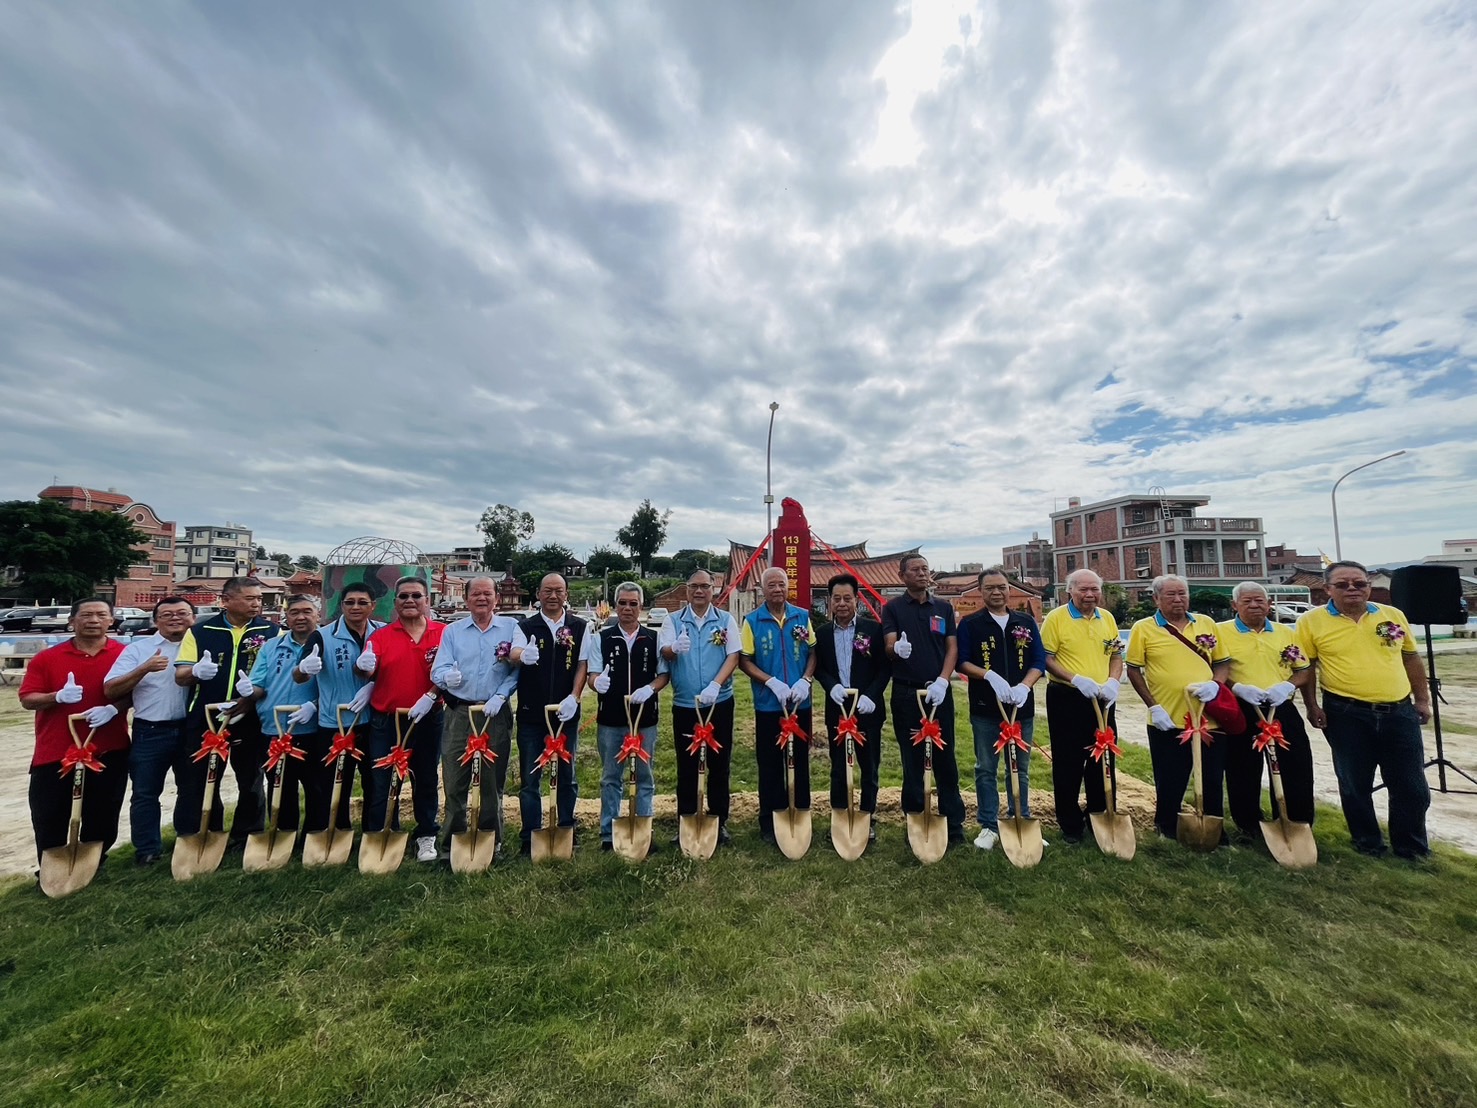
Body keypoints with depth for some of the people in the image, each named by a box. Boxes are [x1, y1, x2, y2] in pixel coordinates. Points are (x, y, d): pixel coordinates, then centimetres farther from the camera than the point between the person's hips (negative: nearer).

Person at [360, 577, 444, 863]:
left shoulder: (444, 633, -4)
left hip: (427, 719, -1)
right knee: (380, 783, 8)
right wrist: (363, 666, -31)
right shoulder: (381, 635, 2)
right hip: (385, 721, 1)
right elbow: (367, 671, -9)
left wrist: (431, 696, -20)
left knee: (426, 780, 12)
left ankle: (427, 837, 28)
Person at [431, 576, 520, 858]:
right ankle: (453, 840, 21)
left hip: (496, 713, -1)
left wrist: (500, 696, -14)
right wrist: (447, 677, -23)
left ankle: (492, 841, 21)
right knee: (454, 781, 6)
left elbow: (517, 668, -3)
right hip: (458, 713, 2)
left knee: (493, 780, 7)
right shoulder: (452, 631, 8)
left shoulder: (511, 627, 2)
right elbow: (438, 670, -1)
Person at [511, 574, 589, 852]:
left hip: (566, 713, 1)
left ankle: (566, 832, 27)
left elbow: (582, 664, 1)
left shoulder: (579, 627, 3)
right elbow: (514, 653, -16)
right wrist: (522, 655, -40)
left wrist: (573, 697, -13)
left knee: (566, 776, 11)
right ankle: (530, 837, 20)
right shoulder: (526, 627, 2)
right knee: (530, 779, 8)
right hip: (531, 714, 0)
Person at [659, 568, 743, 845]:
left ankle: (719, 822, 24)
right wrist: (675, 648, -36)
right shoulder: (673, 621, 2)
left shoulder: (726, 620, 1)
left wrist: (715, 685, -22)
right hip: (684, 705, 0)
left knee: (719, 764, 9)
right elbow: (663, 652, -11)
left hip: (720, 703, 0)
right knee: (686, 766, 9)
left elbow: (733, 656, -7)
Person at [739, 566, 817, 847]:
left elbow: (813, 652, 6)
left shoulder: (802, 617, 2)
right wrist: (772, 682, -16)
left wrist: (805, 680, -10)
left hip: (800, 703, 2)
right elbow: (744, 661, -5)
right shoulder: (752, 621, -4)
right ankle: (769, 823, 22)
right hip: (768, 705, -2)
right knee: (770, 765, 8)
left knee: (800, 761, 12)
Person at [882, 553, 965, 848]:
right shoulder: (893, 608, 2)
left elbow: (952, 647, 3)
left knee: (945, 759, 7)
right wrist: (897, 648, -32)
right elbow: (889, 647, -8)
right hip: (906, 693, -1)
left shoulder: (944, 608, 9)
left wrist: (942, 681, -11)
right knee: (912, 760, 7)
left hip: (939, 691, 2)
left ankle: (954, 823, 18)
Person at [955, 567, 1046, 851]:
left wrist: (1024, 686, -14)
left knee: (1020, 769, 14)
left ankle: (1021, 823, 28)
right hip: (985, 709, -2)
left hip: (1022, 706, 3)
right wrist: (990, 675, -21)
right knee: (986, 769, 5)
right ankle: (989, 826, 17)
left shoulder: (1026, 623, 7)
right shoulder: (970, 624, -1)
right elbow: (962, 662, -5)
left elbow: (1039, 662, 3)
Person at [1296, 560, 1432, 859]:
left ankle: (1413, 849, 28)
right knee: (1355, 785, 9)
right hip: (1347, 716, -3)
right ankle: (1367, 843, 26)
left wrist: (1423, 699, 11)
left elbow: (1411, 658, 14)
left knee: (1411, 786, 11)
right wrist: (1312, 705, -5)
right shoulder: (1312, 621, -6)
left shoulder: (1393, 615, 6)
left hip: (1399, 712, 3)